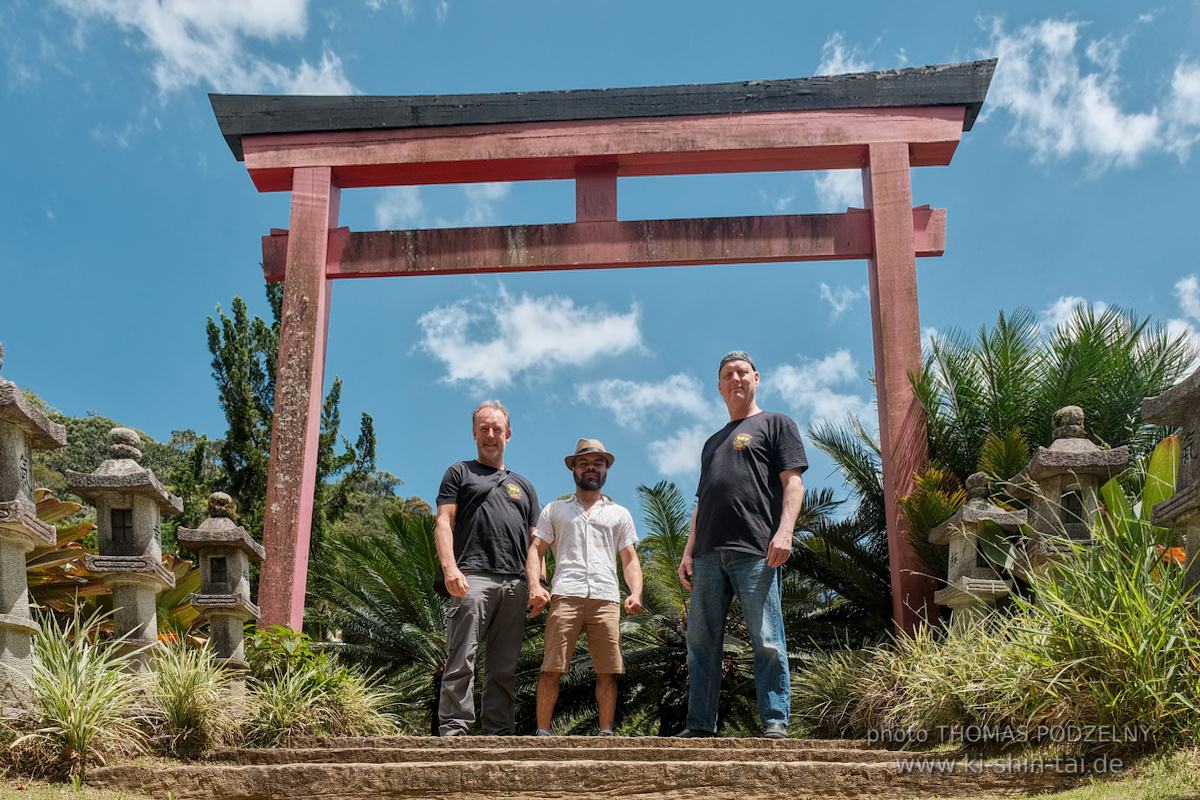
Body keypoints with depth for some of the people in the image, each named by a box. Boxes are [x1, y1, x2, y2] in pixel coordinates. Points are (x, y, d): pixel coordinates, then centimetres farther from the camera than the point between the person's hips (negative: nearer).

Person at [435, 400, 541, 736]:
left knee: (505, 668, 2)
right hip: (473, 578, -4)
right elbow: (444, 523, 4)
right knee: (462, 659, -11)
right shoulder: (460, 473, 16)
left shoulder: (523, 485, 27)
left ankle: (499, 733, 3)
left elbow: (534, 541, 22)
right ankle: (453, 729, -13)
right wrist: (450, 568, -13)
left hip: (514, 583, 4)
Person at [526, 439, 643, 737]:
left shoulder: (620, 514, 24)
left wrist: (636, 593, -1)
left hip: (607, 598, 1)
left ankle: (606, 732, 1)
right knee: (551, 669, -9)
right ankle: (542, 732, -4)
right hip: (565, 596, -1)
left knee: (607, 672, -5)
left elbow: (630, 560, 18)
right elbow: (535, 551, 14)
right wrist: (534, 586, -5)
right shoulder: (555, 510, 21)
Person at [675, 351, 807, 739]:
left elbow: (792, 481, -1)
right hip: (709, 554, 6)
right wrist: (689, 552, 15)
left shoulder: (775, 424, 12)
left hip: (756, 551, -6)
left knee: (767, 640, -9)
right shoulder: (713, 442, 30)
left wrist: (784, 531, -15)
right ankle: (700, 725, 7)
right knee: (701, 642, 3)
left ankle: (775, 722, -6)